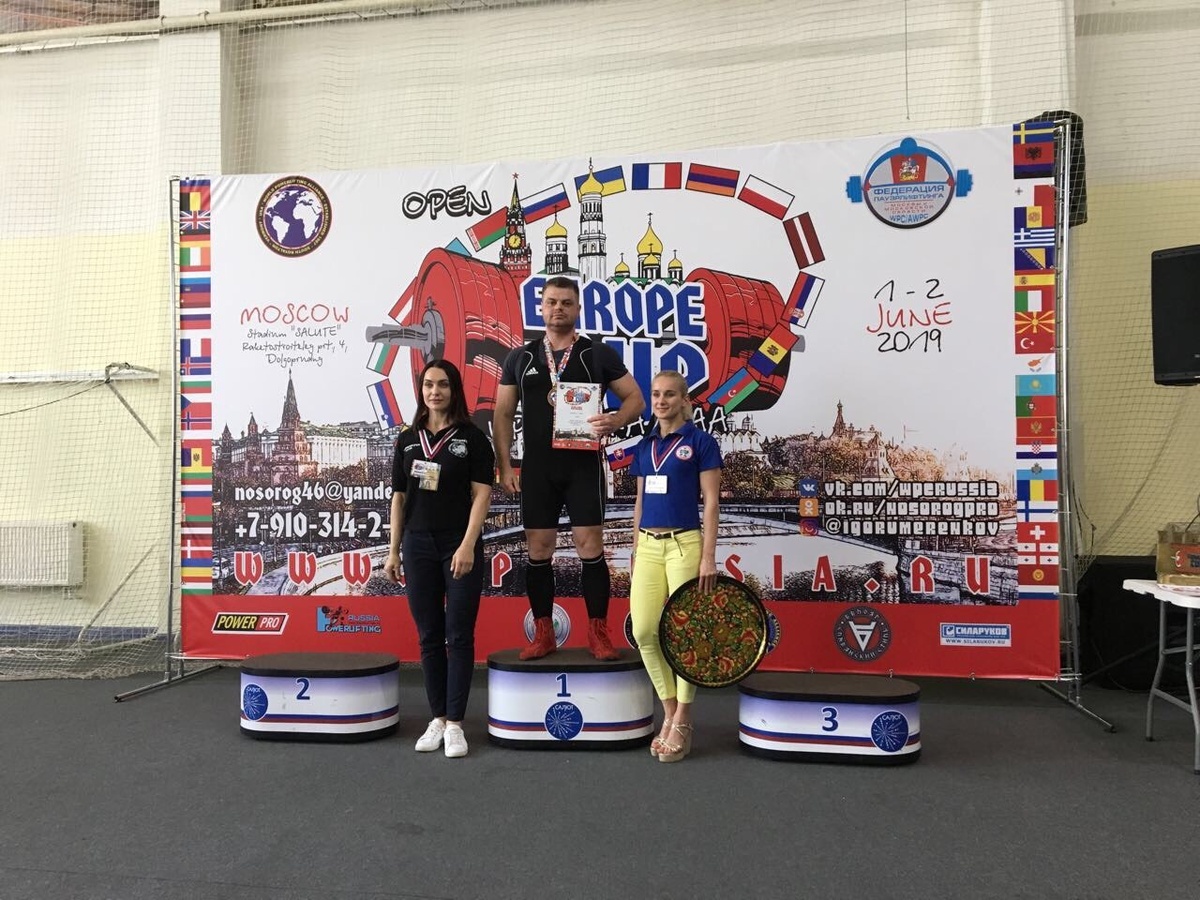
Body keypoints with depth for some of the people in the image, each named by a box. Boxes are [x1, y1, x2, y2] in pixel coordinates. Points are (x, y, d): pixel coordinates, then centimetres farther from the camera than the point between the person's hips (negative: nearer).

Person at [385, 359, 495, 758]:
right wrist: (393, 551, 9)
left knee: (459, 636, 1)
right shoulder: (408, 440, 10)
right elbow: (399, 498, 12)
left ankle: (455, 723, 8)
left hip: (460, 547, -3)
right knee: (429, 636, 9)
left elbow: (481, 494, -7)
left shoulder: (472, 438, -1)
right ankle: (437, 718, 19)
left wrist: (467, 546, -15)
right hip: (419, 546, 4)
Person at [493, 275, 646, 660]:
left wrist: (613, 421, -19)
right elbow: (503, 414, 10)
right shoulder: (520, 358, 9)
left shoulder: (598, 354, 3)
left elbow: (635, 398, 2)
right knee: (538, 549, 5)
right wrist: (505, 466, 2)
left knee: (590, 545, -4)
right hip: (537, 467, 2)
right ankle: (543, 633, 16)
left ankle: (598, 632, 8)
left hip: (584, 464, -2)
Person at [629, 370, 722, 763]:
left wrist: (708, 556, -11)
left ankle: (682, 723, 12)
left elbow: (711, 502, -5)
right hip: (648, 545, 5)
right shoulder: (644, 446, 14)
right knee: (644, 631, -1)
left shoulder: (700, 442, -2)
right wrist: (636, 550, 15)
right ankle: (669, 713, 18)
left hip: (684, 543, -5)